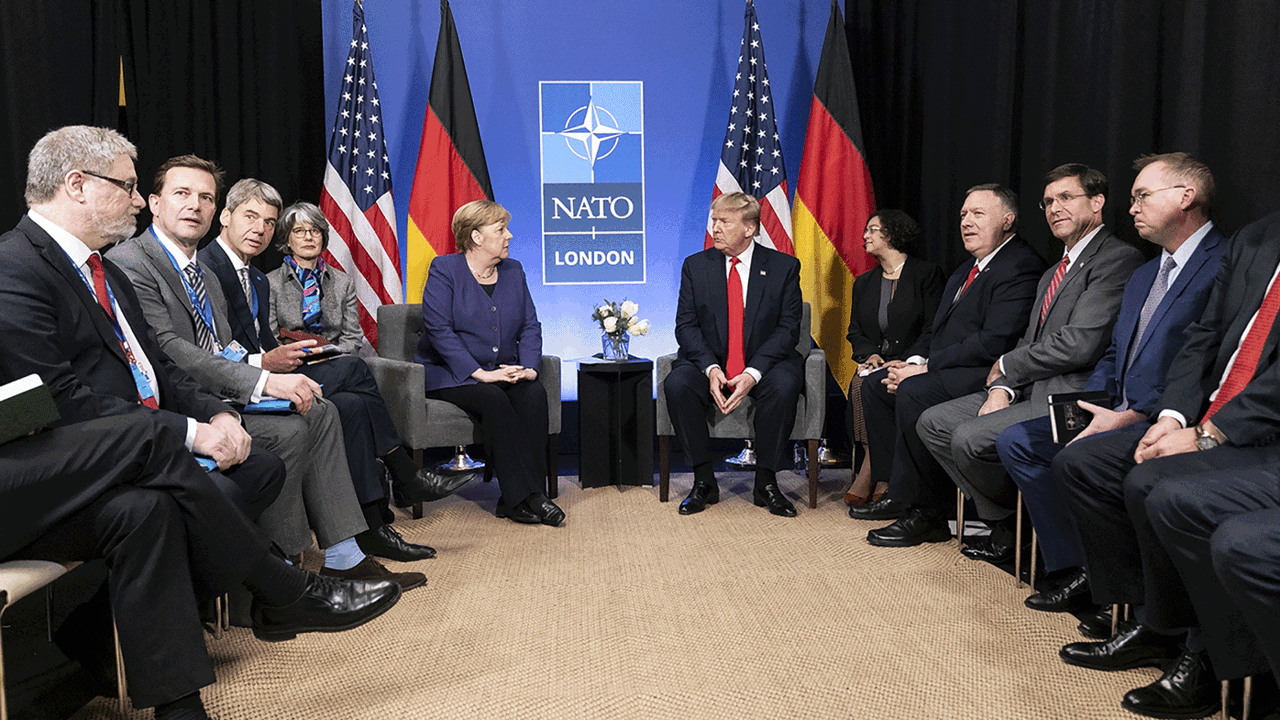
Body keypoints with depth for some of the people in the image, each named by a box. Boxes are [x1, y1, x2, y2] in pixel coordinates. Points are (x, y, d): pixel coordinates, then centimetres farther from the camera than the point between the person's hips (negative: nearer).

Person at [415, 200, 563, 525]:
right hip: (449, 374, -4)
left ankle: (515, 499, -25)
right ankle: (522, 495, -27)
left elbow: (530, 326, 9)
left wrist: (528, 367, -11)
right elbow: (439, 330, -14)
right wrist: (480, 373, -23)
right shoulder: (444, 269, -5)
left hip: (503, 372, 5)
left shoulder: (513, 270, 12)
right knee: (494, 400, -33)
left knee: (534, 394, -26)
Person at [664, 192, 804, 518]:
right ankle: (704, 481, -14)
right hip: (709, 363, 2)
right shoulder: (696, 265, 5)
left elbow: (788, 329, -7)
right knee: (676, 385, -28)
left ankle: (765, 482, -15)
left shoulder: (784, 267, 0)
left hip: (765, 363, -1)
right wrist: (711, 368, -20)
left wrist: (752, 374, -22)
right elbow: (686, 325, -1)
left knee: (784, 385, -34)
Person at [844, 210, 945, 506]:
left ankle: (867, 478, -26)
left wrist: (904, 362, -18)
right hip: (875, 363, 5)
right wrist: (870, 353, -3)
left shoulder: (927, 274, 3)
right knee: (861, 385, -29)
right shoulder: (864, 282, 21)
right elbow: (854, 331, 19)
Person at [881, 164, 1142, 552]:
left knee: (970, 438, -24)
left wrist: (1005, 366, -6)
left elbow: (1078, 344, -20)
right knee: (933, 422, 2)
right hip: (1030, 388, 10)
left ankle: (1010, 528, 3)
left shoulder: (1118, 258, -10)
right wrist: (1002, 387, -5)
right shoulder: (1053, 273, 22)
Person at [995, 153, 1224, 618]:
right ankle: (1074, 571, 0)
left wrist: (1131, 417, -21)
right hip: (1118, 414, 9)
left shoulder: (1226, 265, -10)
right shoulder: (1142, 276, 22)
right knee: (1016, 440, -2)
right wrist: (1085, 405, 2)